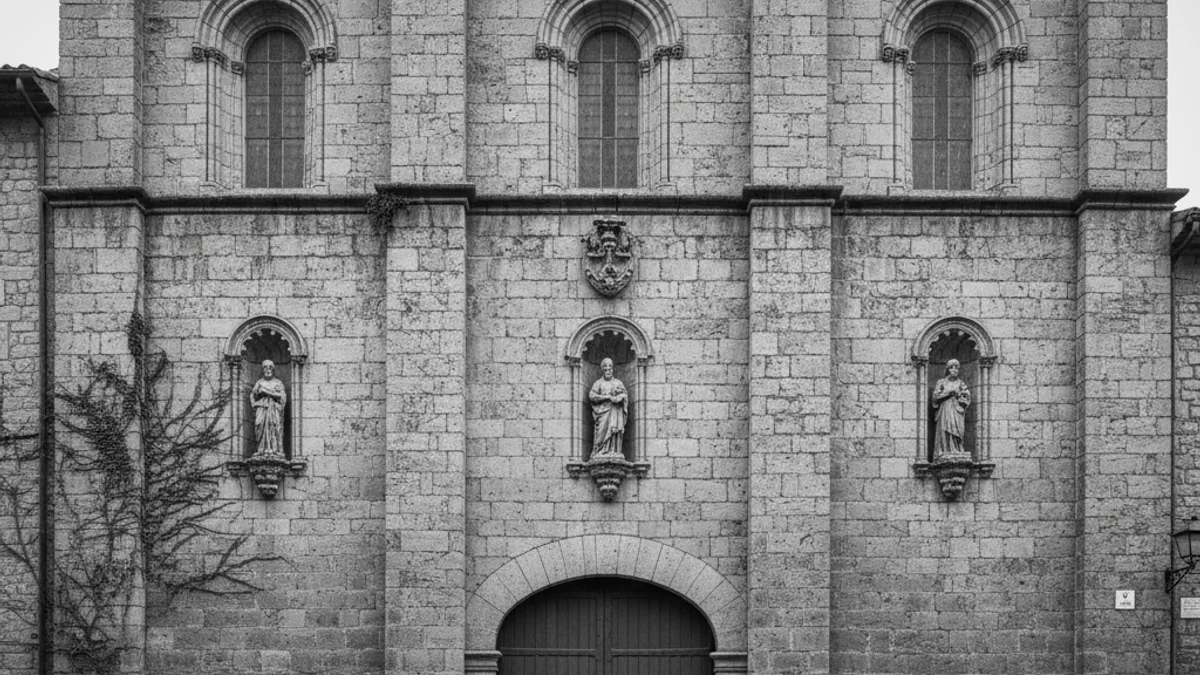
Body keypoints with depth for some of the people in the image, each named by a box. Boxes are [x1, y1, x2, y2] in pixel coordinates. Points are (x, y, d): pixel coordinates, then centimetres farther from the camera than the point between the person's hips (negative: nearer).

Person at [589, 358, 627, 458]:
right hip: (603, 410, -2)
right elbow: (591, 395, -2)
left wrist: (617, 398, -12)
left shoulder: (618, 382, 19)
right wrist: (607, 397, -9)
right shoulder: (598, 383, 11)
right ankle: (599, 453, -17)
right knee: (602, 431, -13)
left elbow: (625, 394, 9)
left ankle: (615, 452, -11)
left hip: (616, 411, 2)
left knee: (616, 431, -8)